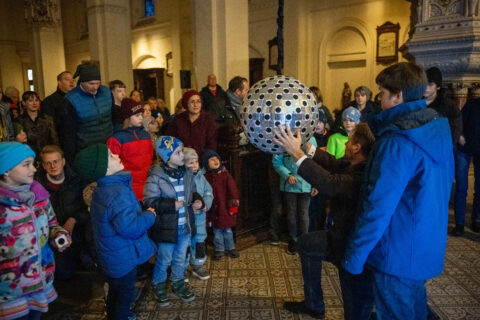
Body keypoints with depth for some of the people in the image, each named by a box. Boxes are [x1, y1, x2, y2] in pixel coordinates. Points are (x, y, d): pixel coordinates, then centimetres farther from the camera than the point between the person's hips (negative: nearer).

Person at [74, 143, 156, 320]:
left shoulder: (102, 189, 2)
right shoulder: (118, 193, -32)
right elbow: (130, 228, -36)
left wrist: (140, 210, 9)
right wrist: (149, 215, -21)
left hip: (111, 255, 9)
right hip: (123, 258, -9)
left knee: (115, 290, 29)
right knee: (125, 294, 13)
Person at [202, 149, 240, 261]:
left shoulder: (225, 175, -7)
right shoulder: (205, 177, -2)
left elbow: (232, 190, -7)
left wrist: (233, 205, -9)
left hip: (225, 208, -1)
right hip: (213, 209, 1)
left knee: (228, 230, 12)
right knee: (217, 231, 13)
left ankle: (230, 248, 31)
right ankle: (219, 250, 29)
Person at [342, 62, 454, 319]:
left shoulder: (397, 143, -26)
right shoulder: (437, 127, 2)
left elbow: (378, 207, -26)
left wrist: (354, 256, -18)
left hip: (398, 254, -8)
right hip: (428, 248, 8)